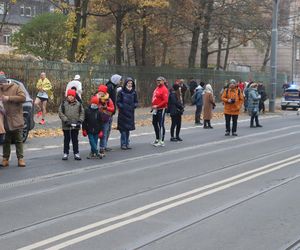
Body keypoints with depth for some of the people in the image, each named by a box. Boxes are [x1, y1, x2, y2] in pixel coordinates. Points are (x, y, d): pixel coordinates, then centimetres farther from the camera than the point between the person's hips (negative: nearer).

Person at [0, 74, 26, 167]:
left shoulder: (16, 87, -4)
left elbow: (23, 97, -14)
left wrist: (9, 98, -17)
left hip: (16, 120, -3)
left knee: (18, 140, 4)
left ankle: (20, 158, 8)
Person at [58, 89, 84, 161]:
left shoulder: (78, 104, 2)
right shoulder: (63, 104, -2)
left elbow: (82, 113, 4)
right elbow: (60, 113, -5)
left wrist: (79, 121, -8)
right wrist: (66, 121, -14)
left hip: (75, 126, 1)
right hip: (66, 126, -1)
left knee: (75, 140, 9)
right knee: (66, 140, 9)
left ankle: (76, 153, 15)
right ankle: (65, 153, 16)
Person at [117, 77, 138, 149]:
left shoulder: (134, 92, 6)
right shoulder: (121, 92, -6)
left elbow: (136, 101, 12)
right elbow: (118, 102, -4)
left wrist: (134, 106, -6)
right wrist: (122, 107, -17)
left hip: (130, 113, 4)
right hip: (123, 113, -4)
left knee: (128, 128, 10)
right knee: (123, 129, -3)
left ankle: (127, 143, 19)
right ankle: (123, 144, 4)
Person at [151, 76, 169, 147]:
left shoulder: (164, 89, -14)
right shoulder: (157, 88, 13)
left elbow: (165, 101, -21)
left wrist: (157, 106, -21)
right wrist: (153, 106, 11)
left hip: (161, 109, -10)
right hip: (155, 109, 10)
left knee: (161, 125, -6)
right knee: (154, 123, 17)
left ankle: (161, 141, -1)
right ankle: (157, 139, 31)